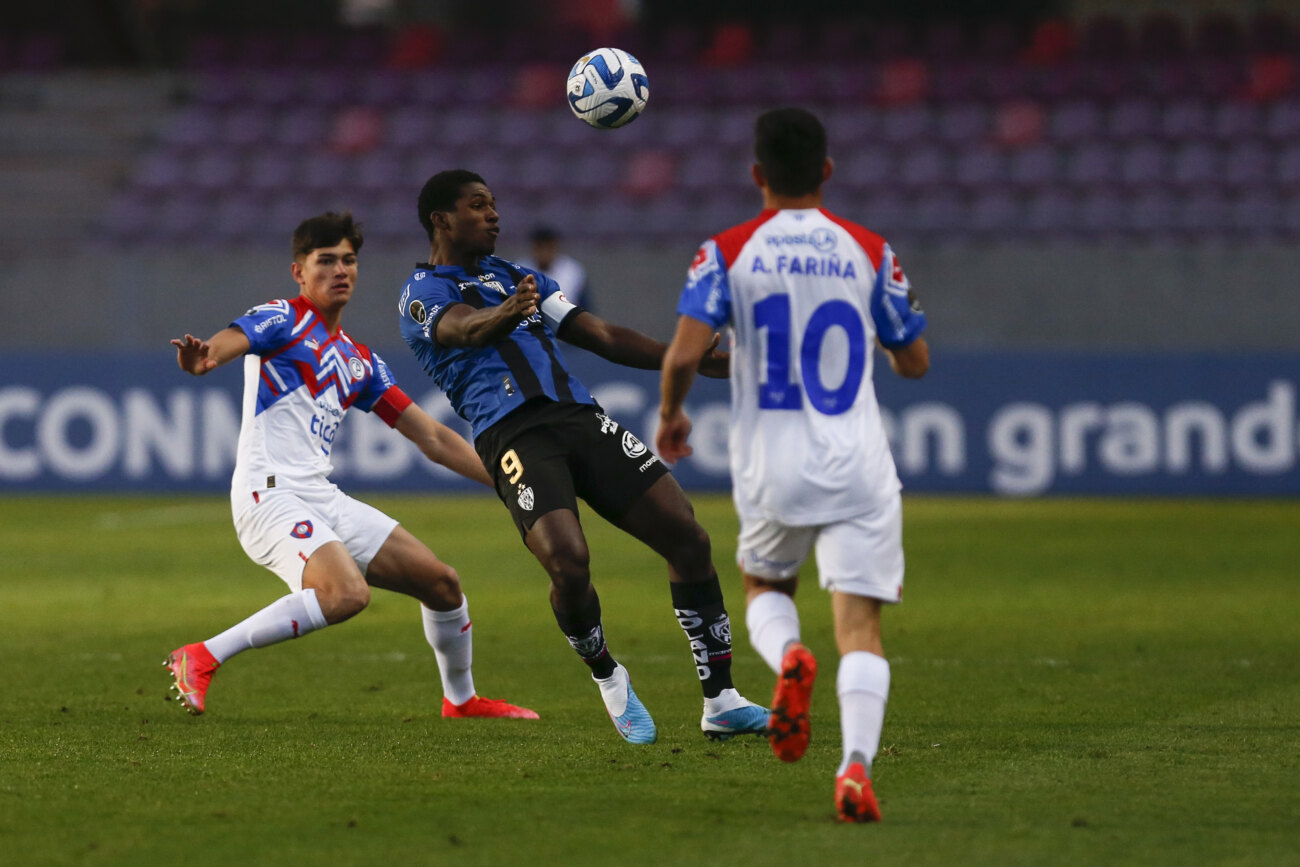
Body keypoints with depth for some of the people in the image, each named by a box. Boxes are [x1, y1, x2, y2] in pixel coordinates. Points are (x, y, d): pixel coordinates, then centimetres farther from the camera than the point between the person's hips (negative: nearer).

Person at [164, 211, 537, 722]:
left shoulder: (360, 362, 20)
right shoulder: (282, 321, -1)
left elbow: (433, 439, 23)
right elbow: (228, 341, -23)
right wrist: (199, 359, -49)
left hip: (323, 498, 8)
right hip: (270, 494, -8)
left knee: (441, 582, 8)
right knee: (347, 593, -32)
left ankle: (462, 699, 31)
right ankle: (202, 659, -27)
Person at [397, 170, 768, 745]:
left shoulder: (518, 278, 30)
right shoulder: (422, 293, 7)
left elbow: (602, 337, 28)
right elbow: (464, 327, -16)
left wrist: (694, 359, 19)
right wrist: (505, 313, -41)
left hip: (580, 416, 6)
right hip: (512, 434, -6)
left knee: (688, 538, -5)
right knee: (568, 562, -26)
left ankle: (721, 702, 3)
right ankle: (608, 679, 5)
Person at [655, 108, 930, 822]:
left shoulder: (728, 253, -1)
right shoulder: (869, 252, 4)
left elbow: (683, 354, -12)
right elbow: (914, 362, 10)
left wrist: (671, 415, 7)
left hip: (771, 467, 0)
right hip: (856, 464, 0)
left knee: (764, 587, 25)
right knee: (859, 625, -2)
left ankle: (788, 655, -9)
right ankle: (856, 764, -24)